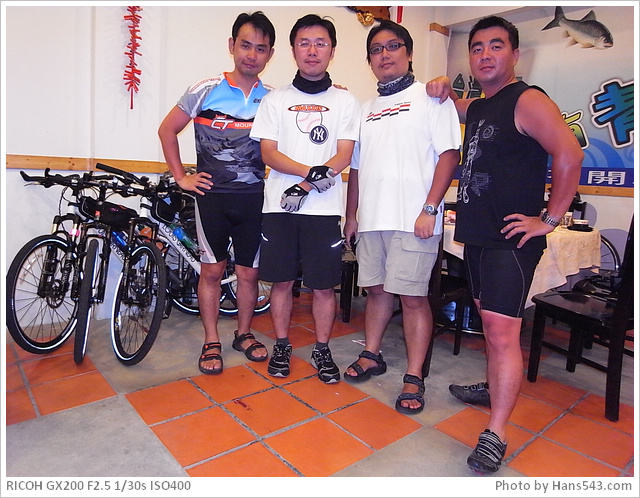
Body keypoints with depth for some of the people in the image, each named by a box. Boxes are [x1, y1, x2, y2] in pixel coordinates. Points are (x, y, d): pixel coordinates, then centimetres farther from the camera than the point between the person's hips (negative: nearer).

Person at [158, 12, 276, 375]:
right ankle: (212, 341, 20)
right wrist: (181, 177, 2)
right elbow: (167, 130, 8)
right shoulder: (206, 91, 0)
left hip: (254, 198, 1)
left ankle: (244, 334, 28)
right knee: (212, 270, 5)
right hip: (212, 195, -1)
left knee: (249, 272, 8)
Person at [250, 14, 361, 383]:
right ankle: (282, 346, 25)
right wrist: (312, 171, -15)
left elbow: (343, 157, -1)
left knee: (324, 285, 3)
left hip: (324, 208, -1)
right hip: (279, 205, 1)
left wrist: (305, 187, -14)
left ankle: (323, 350, 22)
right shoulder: (276, 100, 12)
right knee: (282, 281, 7)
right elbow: (268, 153, 1)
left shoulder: (346, 101, 9)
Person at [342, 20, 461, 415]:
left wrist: (430, 209, -14)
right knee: (377, 289, 12)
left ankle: (414, 378, 9)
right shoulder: (367, 108, 20)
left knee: (413, 297, -3)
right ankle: (372, 356, 28)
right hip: (371, 218, 6)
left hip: (412, 219, -5)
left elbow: (449, 154, -5)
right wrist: (352, 215, 16)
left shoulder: (430, 97, 3)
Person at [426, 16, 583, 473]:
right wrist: (445, 91, 15)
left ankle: (496, 435, -2)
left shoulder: (528, 101, -8)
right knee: (491, 323, 19)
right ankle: (494, 389, 37)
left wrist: (549, 219, -16)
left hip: (511, 239, -8)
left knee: (502, 330, -11)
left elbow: (569, 155, -17)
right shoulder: (476, 108, 17)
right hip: (477, 234, 9)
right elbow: (454, 107, 39)